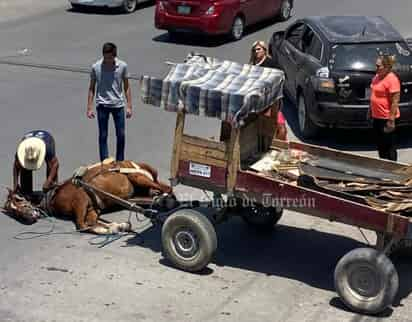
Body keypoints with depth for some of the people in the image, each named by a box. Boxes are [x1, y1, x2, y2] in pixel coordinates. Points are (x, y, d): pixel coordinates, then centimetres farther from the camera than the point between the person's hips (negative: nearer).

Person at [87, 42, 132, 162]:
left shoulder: (123, 66, -6)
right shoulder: (96, 67, -8)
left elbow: (126, 87, 3)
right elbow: (92, 88, 0)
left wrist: (129, 106, 0)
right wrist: (89, 108, -3)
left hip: (118, 105, 1)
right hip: (102, 105, -1)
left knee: (121, 135, 7)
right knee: (103, 136, 5)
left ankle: (120, 162, 24)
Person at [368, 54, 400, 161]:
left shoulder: (392, 79, -19)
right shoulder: (377, 77, 8)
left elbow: (395, 102, -20)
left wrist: (391, 120, -21)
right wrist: (370, 111, 18)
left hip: (387, 118, -9)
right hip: (376, 117, 9)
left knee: (389, 146, 1)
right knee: (380, 145, 17)